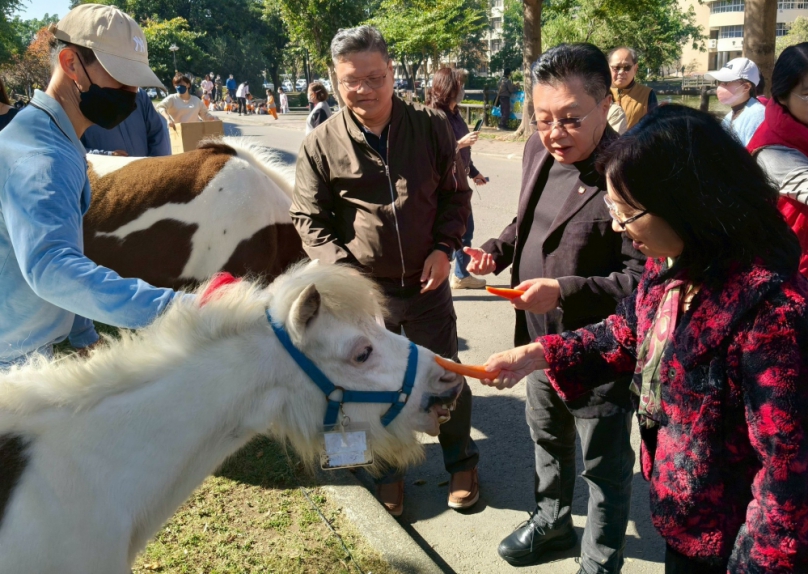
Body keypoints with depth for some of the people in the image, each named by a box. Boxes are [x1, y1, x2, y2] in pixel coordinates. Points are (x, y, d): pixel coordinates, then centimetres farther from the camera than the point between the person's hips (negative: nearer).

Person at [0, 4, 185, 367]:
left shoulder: (52, 141, 7)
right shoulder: (39, 157, -26)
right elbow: (50, 266, -42)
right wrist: (171, 309, -52)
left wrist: (84, 336, 11)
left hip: (33, 348, 9)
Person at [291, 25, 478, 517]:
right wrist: (339, 265, -16)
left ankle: (461, 462, 38)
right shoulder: (322, 144, -8)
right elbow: (309, 218, -2)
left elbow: (456, 193, 5)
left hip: (427, 284, 1)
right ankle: (387, 468, 38)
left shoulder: (432, 127, -5)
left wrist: (444, 247, -8)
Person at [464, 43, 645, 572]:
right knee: (547, 437, 28)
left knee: (604, 464, 13)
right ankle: (552, 520, 53)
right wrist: (498, 249, -3)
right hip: (543, 337, 8)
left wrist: (565, 290, -33)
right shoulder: (539, 150, -1)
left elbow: (643, 278, -25)